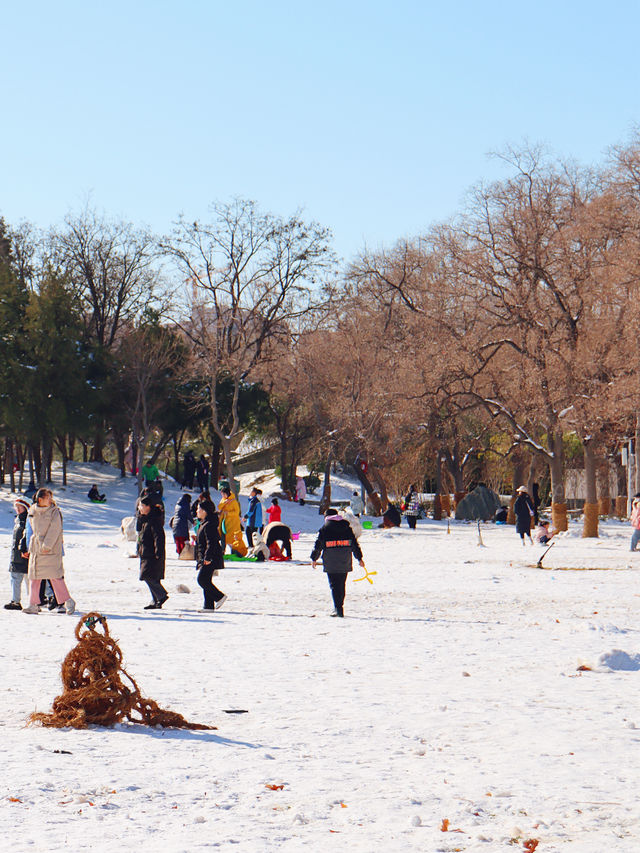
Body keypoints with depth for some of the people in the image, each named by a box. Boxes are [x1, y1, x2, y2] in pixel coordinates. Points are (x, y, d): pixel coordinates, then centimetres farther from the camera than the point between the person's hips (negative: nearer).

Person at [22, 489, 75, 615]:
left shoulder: (55, 512, -3)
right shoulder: (32, 513, 9)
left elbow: (54, 530, -10)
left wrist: (46, 546, -17)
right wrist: (29, 547, 14)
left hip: (51, 550, -5)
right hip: (36, 550, 5)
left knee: (55, 576, -10)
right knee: (34, 576, 5)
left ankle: (67, 601, -2)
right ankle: (33, 605, 10)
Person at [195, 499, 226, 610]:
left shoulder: (209, 525, -16)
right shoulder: (204, 523, 17)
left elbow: (211, 543, -23)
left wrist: (207, 558, -28)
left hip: (209, 559, -11)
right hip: (205, 558, 11)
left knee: (202, 579, -14)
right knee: (205, 580, 8)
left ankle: (219, 597, -7)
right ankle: (209, 605, 9)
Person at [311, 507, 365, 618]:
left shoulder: (324, 529, -1)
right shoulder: (347, 528, 8)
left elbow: (318, 545, 0)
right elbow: (354, 543, 8)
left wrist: (314, 558, 12)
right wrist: (359, 558, 14)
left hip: (330, 562, -3)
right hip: (345, 562, 3)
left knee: (334, 585, -2)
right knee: (342, 584, 15)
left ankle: (338, 608, -14)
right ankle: (340, 607, 18)